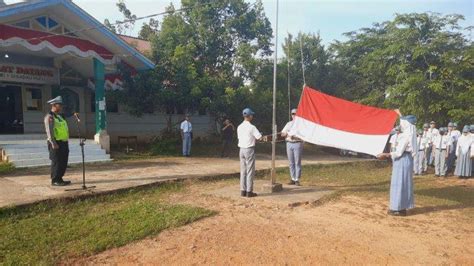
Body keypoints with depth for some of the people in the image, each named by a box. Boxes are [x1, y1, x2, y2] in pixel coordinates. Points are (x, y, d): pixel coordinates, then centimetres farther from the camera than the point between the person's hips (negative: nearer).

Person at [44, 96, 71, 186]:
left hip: (63, 143, 9)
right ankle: (55, 181, 4)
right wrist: (53, 143, -22)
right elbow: (49, 131, -17)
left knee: (63, 162, 12)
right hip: (56, 143, -9)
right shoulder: (49, 117, -10)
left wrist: (66, 142, 18)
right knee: (56, 162, -4)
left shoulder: (59, 116, 19)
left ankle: (59, 179, 21)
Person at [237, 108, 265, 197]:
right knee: (250, 171, 0)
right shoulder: (251, 127, -13)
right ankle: (249, 191, 3)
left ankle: (243, 190, 15)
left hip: (241, 150, 7)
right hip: (249, 150, -7)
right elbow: (260, 138, -14)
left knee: (243, 171, 11)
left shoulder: (239, 127, 7)